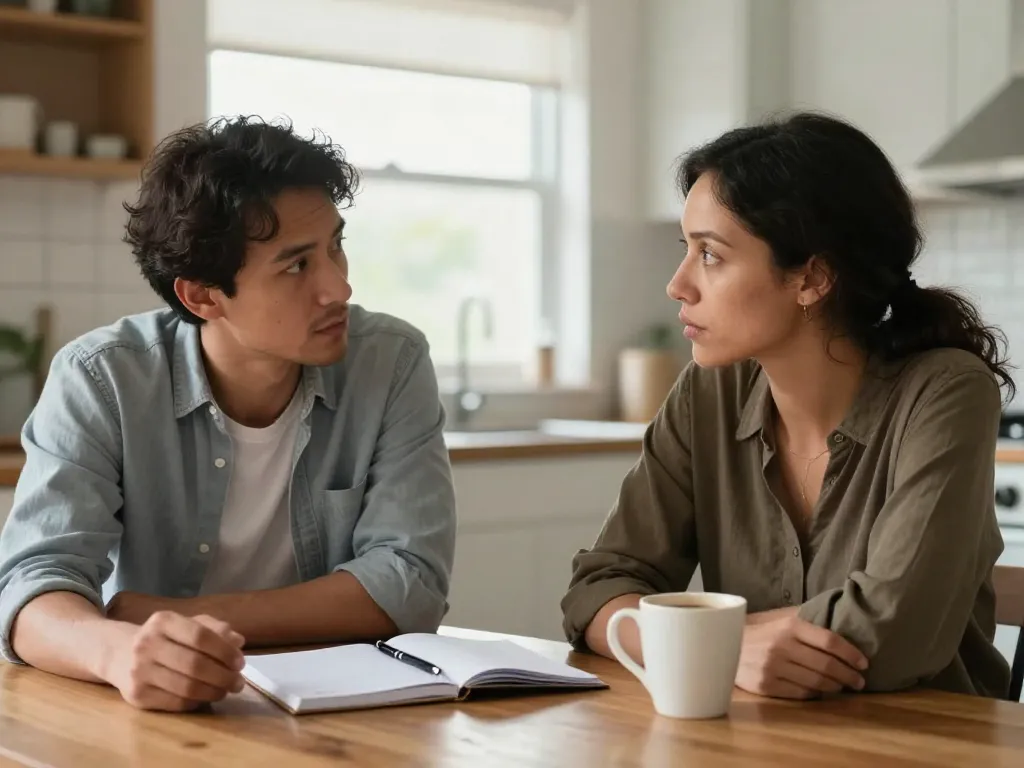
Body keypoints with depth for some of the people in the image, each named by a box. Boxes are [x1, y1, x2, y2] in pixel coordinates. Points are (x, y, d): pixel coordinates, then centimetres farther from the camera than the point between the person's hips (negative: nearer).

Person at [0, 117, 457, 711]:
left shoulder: (393, 364, -8)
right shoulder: (100, 381, -11)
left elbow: (411, 582, -14)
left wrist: (181, 616, -19)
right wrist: (119, 648, -42)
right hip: (154, 715, 1)